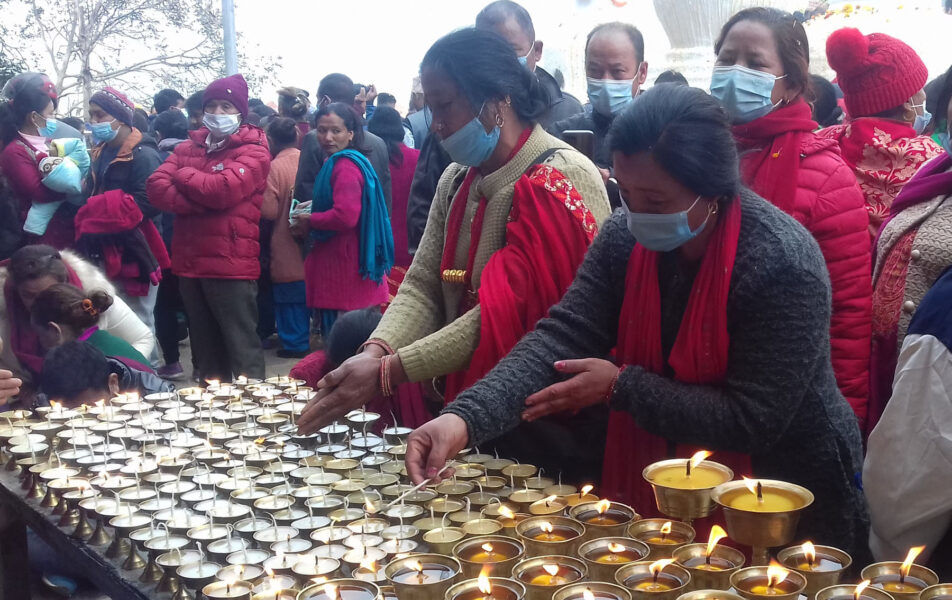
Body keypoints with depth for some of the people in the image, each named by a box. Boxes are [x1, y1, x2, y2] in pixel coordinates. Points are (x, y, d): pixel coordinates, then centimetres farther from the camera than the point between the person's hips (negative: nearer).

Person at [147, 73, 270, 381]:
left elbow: (223, 189, -20)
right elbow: (156, 186, 1)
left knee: (241, 346, -3)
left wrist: (182, 176, -2)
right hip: (190, 262, 6)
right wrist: (197, 203, -15)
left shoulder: (253, 152, -3)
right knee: (204, 347, 16)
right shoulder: (189, 147, 15)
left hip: (231, 264, -6)